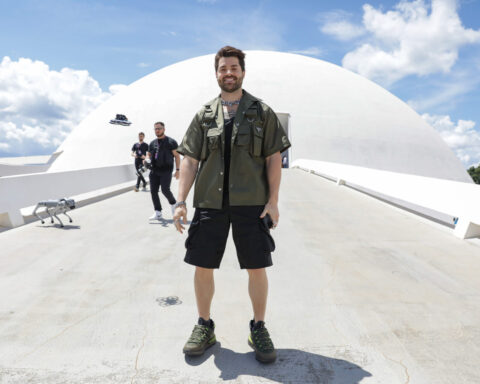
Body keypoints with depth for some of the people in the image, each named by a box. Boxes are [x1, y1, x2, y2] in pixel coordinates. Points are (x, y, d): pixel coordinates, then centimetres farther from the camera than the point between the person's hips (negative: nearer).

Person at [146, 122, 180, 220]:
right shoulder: (152, 143, 16)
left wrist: (177, 169, -8)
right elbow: (148, 154, 25)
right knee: (153, 191, 0)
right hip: (154, 171, 5)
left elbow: (177, 156, 0)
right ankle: (158, 213, 7)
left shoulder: (171, 142, 1)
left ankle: (173, 203, 15)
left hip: (166, 170, -5)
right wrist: (147, 160, 0)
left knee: (165, 190, -15)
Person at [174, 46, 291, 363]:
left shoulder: (262, 112, 7)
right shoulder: (204, 115, 11)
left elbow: (274, 158, 2)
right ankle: (204, 327, 26)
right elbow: (190, 160, 7)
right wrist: (181, 202, -2)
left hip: (251, 204, -1)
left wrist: (273, 200, -6)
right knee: (202, 266, 5)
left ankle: (259, 329, 24)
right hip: (210, 203, 2)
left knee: (257, 268, 3)